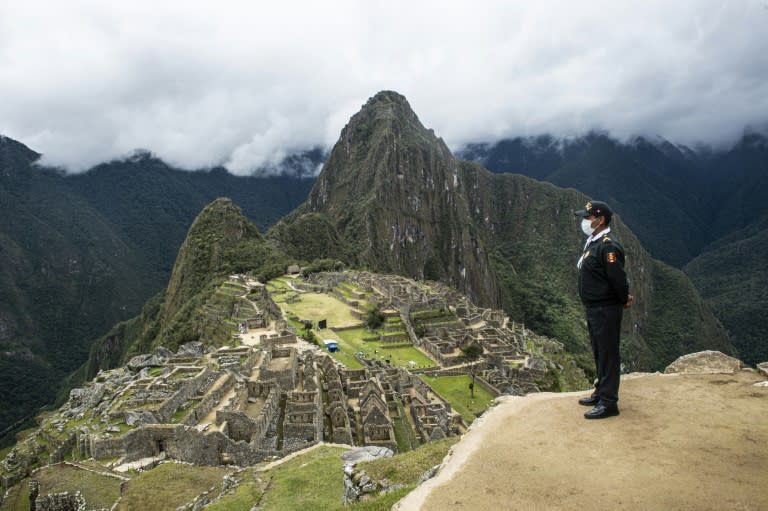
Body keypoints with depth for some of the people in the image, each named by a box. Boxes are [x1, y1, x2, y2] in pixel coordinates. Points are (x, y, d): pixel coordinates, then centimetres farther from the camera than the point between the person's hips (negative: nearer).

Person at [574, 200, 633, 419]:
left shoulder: (608, 245, -20)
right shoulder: (593, 242, 11)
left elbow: (618, 278, -23)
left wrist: (624, 300, -8)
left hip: (606, 310, -10)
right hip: (594, 308, 10)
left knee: (608, 354, -2)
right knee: (599, 353, 19)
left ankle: (609, 403, 6)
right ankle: (600, 393, 33)